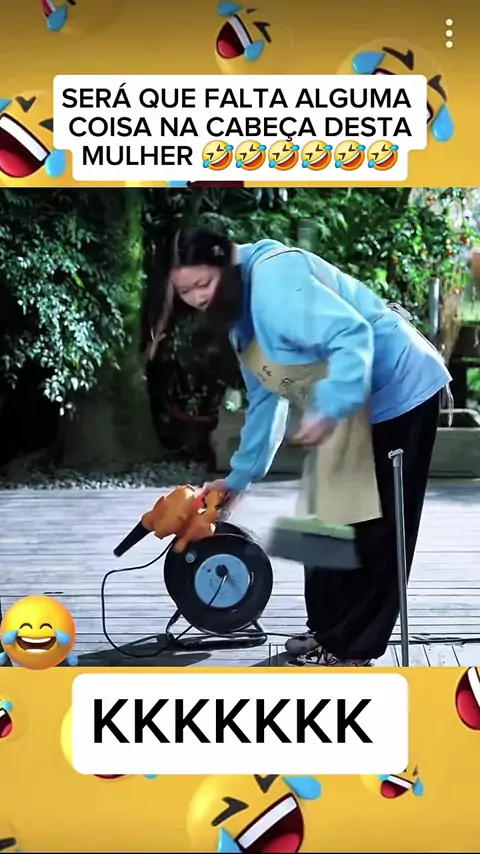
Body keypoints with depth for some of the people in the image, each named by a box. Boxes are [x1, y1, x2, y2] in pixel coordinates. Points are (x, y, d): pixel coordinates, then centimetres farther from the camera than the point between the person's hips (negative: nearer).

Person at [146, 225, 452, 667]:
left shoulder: (274, 275, -23)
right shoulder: (240, 311, 8)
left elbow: (352, 335, -32)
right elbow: (265, 397, 15)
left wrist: (329, 410, -44)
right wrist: (241, 475, 18)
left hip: (400, 391, -10)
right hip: (354, 403, 10)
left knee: (375, 529, -3)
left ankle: (350, 648, 7)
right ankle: (328, 630, 29)